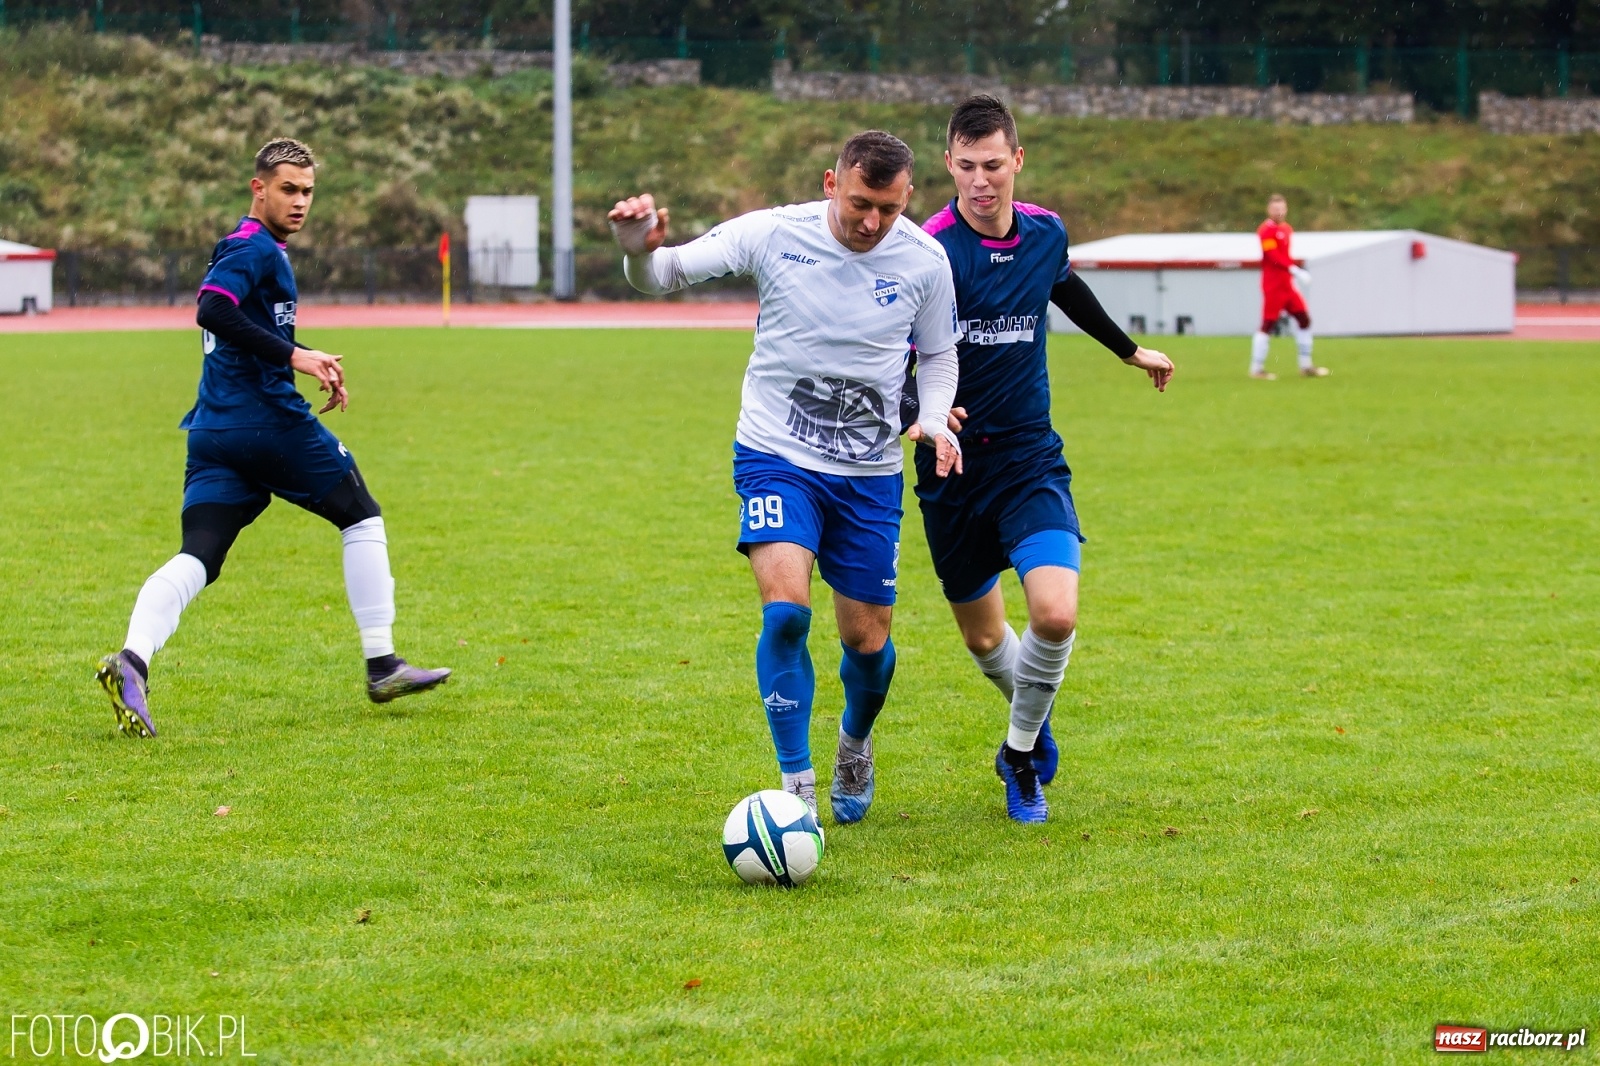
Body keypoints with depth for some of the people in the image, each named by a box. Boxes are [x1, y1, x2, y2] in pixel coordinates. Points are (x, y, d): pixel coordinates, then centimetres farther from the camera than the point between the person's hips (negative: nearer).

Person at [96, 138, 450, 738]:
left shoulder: (249, 249, 23)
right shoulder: (254, 248, -8)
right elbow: (213, 311, -24)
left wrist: (314, 368, 23)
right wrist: (294, 357, -24)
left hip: (214, 431, 8)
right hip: (270, 420, -8)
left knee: (197, 557, -5)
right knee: (362, 518, 10)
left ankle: (133, 660, -30)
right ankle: (381, 666, 12)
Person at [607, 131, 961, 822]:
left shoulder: (924, 261, -7)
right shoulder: (775, 233, -13)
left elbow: (938, 355, 10)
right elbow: (669, 272, -14)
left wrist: (934, 421, -10)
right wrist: (640, 251, -38)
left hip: (870, 475, 2)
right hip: (777, 457, -2)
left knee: (868, 642, 7)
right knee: (786, 608, -23)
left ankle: (855, 742, 42)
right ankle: (797, 788, -12)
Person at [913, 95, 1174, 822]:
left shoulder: (1045, 233, 0)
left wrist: (1130, 350, 39)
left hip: (1030, 460, 2)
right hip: (953, 467, -2)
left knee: (1055, 615, -19)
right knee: (982, 636, 10)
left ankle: (1021, 753, 6)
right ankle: (1034, 722, 43)